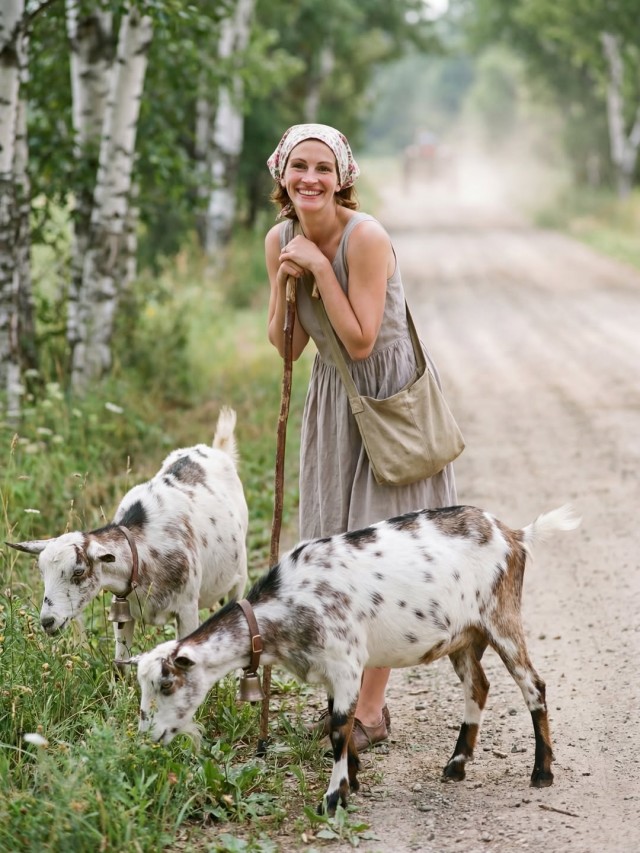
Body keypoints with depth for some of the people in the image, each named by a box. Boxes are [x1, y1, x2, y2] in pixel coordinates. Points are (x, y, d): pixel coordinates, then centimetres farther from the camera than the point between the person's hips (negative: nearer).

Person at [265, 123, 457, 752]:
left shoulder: (365, 237, -22)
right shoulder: (281, 239, -2)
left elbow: (360, 341, -23)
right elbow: (287, 347, 0)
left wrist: (320, 269, -25)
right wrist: (288, 281, -15)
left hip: (392, 393, -7)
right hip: (334, 397, 7)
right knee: (335, 549, 10)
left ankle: (370, 708, 4)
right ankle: (348, 689, 24)